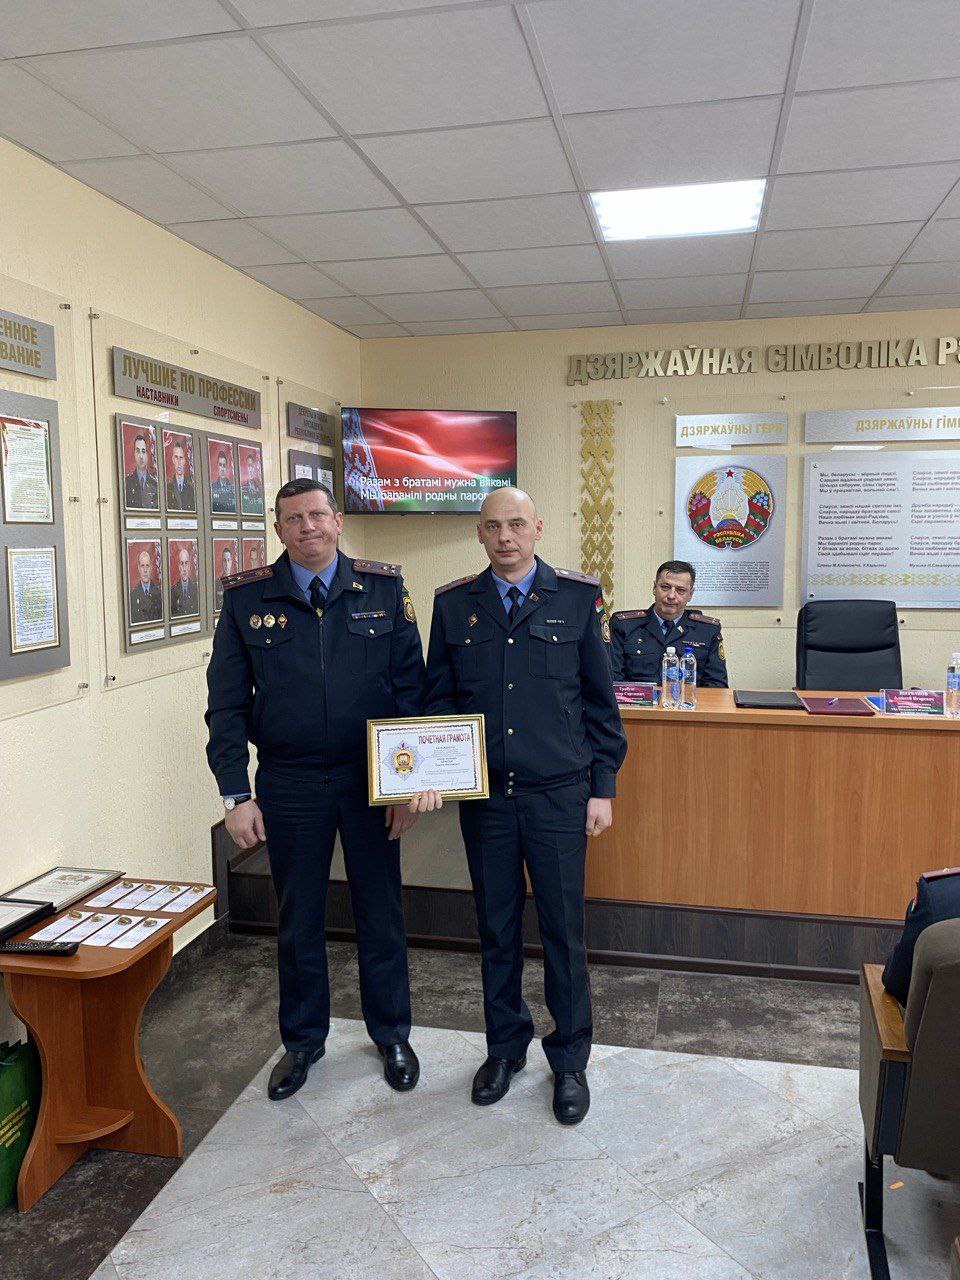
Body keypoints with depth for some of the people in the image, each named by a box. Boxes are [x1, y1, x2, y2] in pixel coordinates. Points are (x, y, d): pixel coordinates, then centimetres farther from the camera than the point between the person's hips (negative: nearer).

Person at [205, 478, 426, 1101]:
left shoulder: (383, 588, -1)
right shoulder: (247, 598, -1)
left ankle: (392, 1034, 35)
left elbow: (411, 687, -1)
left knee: (381, 914, 13)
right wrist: (236, 794, -7)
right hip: (289, 786, 0)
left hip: (370, 782, 0)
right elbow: (227, 704, 0)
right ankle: (303, 1039, 36)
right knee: (299, 920, 15)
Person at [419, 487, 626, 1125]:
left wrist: (603, 788, 0)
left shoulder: (578, 596, -1)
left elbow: (600, 699, 2)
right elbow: (438, 698, 9)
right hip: (483, 793, 2)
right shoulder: (454, 604, 4)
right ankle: (506, 1046, 35)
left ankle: (570, 1059, 28)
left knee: (564, 929, 7)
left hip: (559, 792, -2)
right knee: (497, 928, 14)